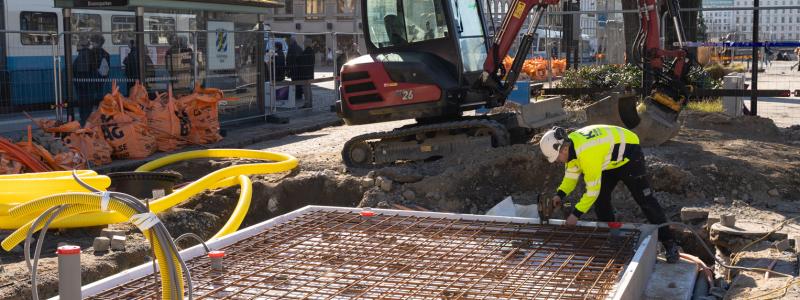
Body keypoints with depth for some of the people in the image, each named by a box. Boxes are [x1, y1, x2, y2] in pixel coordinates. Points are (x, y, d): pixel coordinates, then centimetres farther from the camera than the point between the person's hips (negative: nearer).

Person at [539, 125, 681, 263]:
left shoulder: (587, 154, -39)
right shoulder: (570, 144, -11)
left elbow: (593, 190, -34)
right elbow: (571, 176, 0)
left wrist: (576, 214, -29)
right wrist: (560, 195, -15)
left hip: (629, 154, -9)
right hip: (611, 159, 9)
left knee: (645, 200, -8)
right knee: (601, 199, 4)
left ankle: (669, 244, -1)